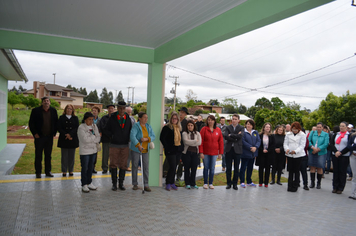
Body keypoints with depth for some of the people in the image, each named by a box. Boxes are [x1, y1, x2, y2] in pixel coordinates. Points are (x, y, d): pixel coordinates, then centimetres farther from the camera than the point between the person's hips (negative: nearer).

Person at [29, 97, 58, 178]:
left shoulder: (53, 111, 5)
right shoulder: (35, 111, -3)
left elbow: (56, 122, 10)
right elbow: (31, 123, -2)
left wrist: (54, 133, 3)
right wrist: (35, 133, -8)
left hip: (49, 137, 2)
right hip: (39, 136, -2)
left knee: (48, 155, 9)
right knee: (38, 155, 4)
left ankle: (48, 171, 19)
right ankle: (38, 172, 14)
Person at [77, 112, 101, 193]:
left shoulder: (94, 126, 8)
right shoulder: (81, 127, -10)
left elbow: (98, 138, 4)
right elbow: (85, 139, -18)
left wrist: (91, 139, -12)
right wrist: (94, 137, -7)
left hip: (93, 150, 6)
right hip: (85, 151, -5)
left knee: (91, 167, 13)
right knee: (84, 168, 0)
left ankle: (89, 183, 25)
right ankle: (84, 185, 10)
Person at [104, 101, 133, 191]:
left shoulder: (128, 118, 7)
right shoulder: (112, 118, 0)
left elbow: (130, 130, 18)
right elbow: (106, 129, 7)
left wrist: (128, 138, 4)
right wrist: (112, 136, -3)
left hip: (125, 145, 2)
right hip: (114, 145, -2)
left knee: (123, 165, 5)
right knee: (114, 165, 2)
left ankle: (121, 183, 16)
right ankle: (114, 184, 12)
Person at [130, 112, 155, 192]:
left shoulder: (148, 126, 7)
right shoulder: (136, 126, -10)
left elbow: (153, 136, 3)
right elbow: (132, 136, -23)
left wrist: (146, 139, -17)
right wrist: (138, 145, -32)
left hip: (145, 149, 4)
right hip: (135, 149, -4)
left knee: (146, 167, 1)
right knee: (135, 166, 6)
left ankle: (146, 185, 7)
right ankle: (135, 184, 19)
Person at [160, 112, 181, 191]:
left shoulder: (178, 128, 13)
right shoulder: (167, 127, -7)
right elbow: (162, 138, -11)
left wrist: (180, 148, 10)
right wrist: (167, 148, -12)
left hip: (177, 151, 6)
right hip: (170, 151, -6)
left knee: (174, 167, 12)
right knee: (172, 167, -8)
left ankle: (172, 183, 22)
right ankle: (168, 183, 6)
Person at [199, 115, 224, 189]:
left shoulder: (218, 130, 3)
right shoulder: (204, 129, -3)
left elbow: (221, 142, 5)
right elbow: (201, 141, -6)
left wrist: (220, 153, 0)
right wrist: (201, 152, -11)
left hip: (214, 153, 2)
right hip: (205, 152, -2)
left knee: (212, 168, 7)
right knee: (206, 168, 5)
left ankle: (211, 183, 18)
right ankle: (205, 183, 16)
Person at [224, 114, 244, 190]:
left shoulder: (241, 128, 4)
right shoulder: (228, 127, 6)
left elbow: (240, 136, -15)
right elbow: (226, 137, -11)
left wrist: (231, 135, -11)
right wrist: (235, 138, -14)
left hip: (237, 149, -1)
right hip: (229, 149, 1)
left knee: (236, 168, 6)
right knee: (228, 167, 6)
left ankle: (235, 184, 16)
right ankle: (228, 183, 16)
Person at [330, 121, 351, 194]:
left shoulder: (349, 135, 0)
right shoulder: (336, 134, 12)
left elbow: (349, 146, -7)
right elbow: (331, 144, 4)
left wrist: (341, 152, -13)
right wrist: (335, 151, -11)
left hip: (344, 156, -3)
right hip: (335, 155, 3)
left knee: (342, 172, 1)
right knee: (335, 171, 7)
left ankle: (340, 188, 9)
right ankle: (335, 187, 15)